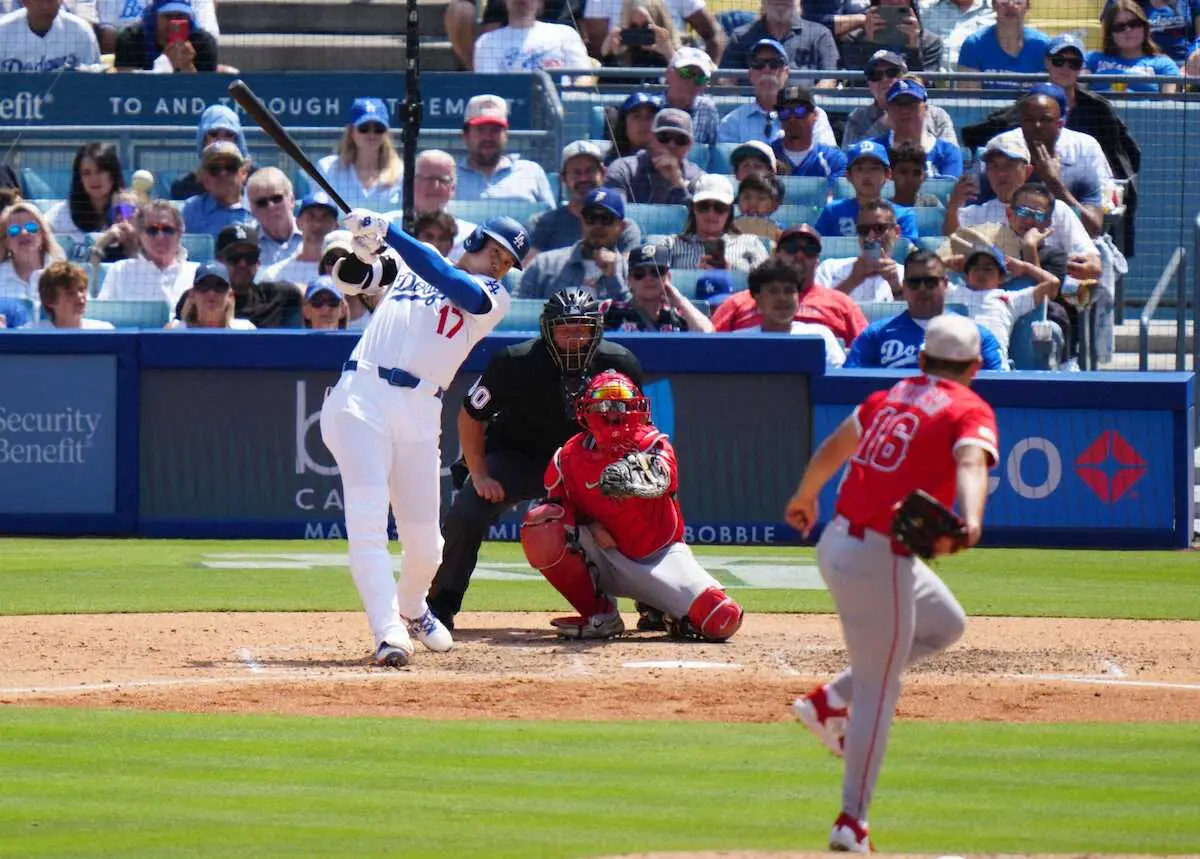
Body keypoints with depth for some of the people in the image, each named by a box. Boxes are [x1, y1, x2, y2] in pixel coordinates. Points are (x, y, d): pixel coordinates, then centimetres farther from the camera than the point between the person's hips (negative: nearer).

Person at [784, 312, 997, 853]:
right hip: (877, 559, -8)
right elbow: (970, 464, -28)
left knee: (944, 624, 25)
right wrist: (971, 522, -46)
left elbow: (833, 448, 28)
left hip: (835, 542, 8)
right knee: (878, 693, 1)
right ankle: (852, 823, 5)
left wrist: (806, 498, 45)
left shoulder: (891, 397, 14)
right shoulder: (970, 411, -7)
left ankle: (830, 702, 18)